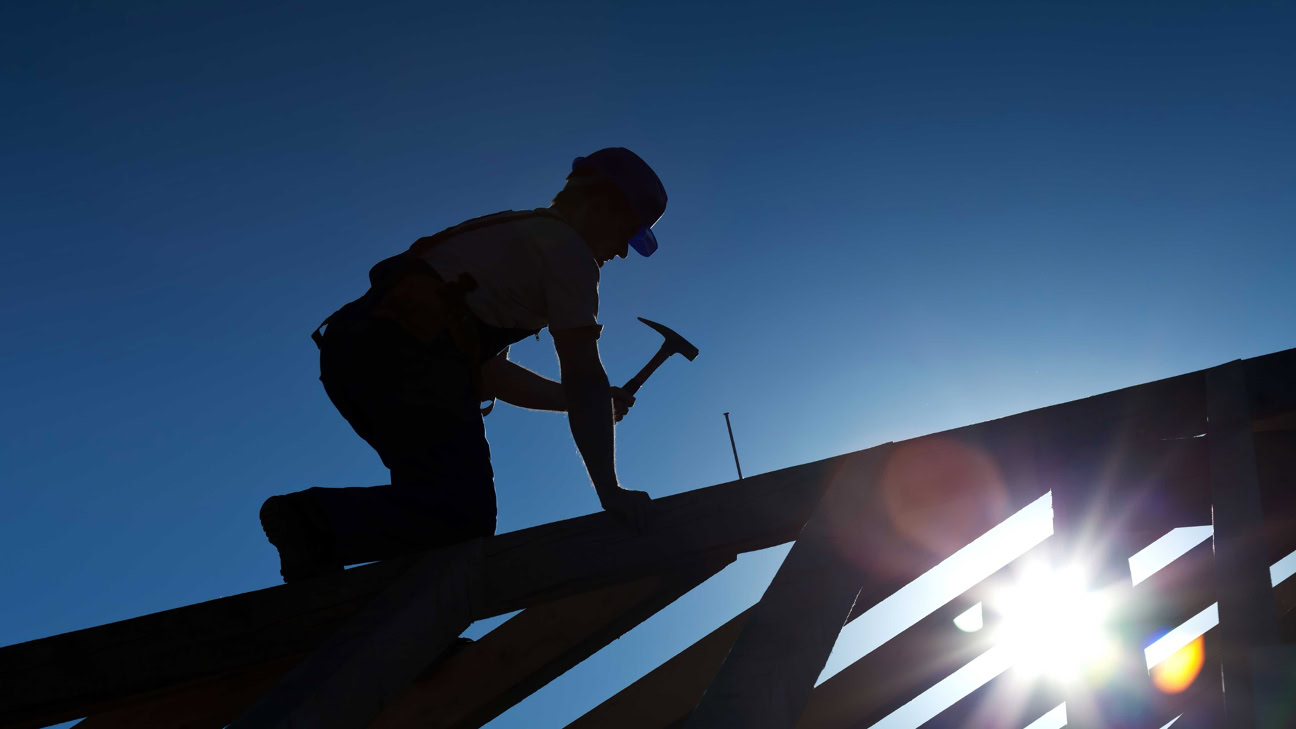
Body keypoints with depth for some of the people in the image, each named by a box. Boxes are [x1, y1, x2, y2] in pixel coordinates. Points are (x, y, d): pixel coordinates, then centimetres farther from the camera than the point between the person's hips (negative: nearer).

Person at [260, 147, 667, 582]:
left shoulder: (510, 234, 31)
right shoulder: (568, 249, 4)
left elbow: (490, 373, 31)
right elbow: (585, 379, -4)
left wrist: (592, 401, 29)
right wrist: (610, 491, -2)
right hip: (407, 358, -10)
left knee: (444, 498, 23)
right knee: (466, 521, -8)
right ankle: (315, 519, -17)